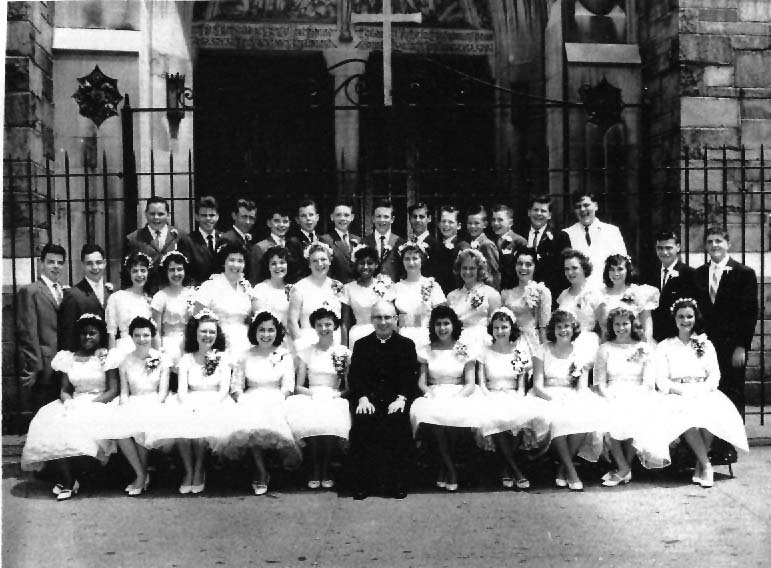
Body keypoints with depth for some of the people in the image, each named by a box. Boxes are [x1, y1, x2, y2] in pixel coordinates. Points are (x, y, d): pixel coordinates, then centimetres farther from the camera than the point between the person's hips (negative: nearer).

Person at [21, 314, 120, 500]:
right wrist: (68, 402, -11)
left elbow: (113, 391, -5)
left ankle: (69, 482, -18)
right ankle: (68, 480, -22)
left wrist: (89, 404, -17)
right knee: (50, 427, -25)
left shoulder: (107, 357, 1)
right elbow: (64, 390, 12)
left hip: (99, 404, -4)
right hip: (74, 404, 4)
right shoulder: (68, 358, 13)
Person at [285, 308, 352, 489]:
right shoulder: (306, 352, 12)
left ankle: (326, 470, -16)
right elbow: (298, 386, 9)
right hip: (311, 398, 1)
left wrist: (337, 394, -10)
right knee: (310, 420, -35)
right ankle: (315, 470, -18)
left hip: (334, 400, 0)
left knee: (331, 421, -36)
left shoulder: (344, 352, 9)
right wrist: (313, 393, -10)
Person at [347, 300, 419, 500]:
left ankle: (397, 484, -14)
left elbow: (411, 377, 3)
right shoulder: (361, 345, 15)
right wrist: (362, 398, -11)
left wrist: (401, 398, -14)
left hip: (395, 399, -1)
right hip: (368, 398, 1)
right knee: (362, 420, -26)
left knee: (399, 420, -27)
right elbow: (354, 376, 6)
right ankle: (362, 484, -16)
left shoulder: (406, 345, 12)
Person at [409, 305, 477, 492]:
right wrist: (430, 393, -13)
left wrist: (455, 398, -15)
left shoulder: (465, 350, 8)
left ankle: (444, 470, -19)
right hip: (433, 397, 1)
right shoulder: (426, 351, 12)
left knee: (455, 412, -37)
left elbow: (470, 384, 3)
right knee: (427, 411, -36)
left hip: (458, 397, -1)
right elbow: (421, 382, 8)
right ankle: (450, 471, -24)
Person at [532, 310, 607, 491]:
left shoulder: (580, 355, 10)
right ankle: (571, 471, -29)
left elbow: (582, 390, 3)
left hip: (573, 398, 2)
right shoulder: (543, 351, 5)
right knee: (557, 417, -37)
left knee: (586, 415, -32)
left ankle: (562, 469, -20)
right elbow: (537, 386, -3)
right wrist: (555, 399, -19)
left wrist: (582, 374, -19)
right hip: (548, 397, -2)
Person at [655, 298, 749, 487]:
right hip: (677, 396, -1)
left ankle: (700, 463, -20)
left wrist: (702, 390, -13)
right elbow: (661, 381, 2)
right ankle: (706, 465, -27)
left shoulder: (706, 345, 17)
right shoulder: (664, 347, 11)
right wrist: (683, 391, -15)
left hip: (704, 393, 2)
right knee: (687, 414, -36)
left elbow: (714, 374, 7)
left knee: (715, 413, -33)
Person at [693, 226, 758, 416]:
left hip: (733, 347, -3)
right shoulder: (699, 274, 11)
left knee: (734, 397, 1)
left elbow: (750, 313, -5)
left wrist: (742, 347, -10)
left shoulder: (745, 273, -1)